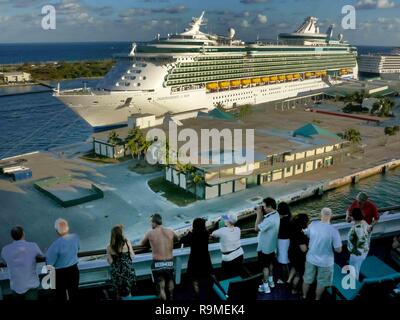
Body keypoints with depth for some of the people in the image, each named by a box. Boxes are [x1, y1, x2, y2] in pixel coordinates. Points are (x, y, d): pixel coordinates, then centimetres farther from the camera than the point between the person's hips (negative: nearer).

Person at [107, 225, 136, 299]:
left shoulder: (109, 247, -7)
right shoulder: (127, 242, -11)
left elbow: (110, 261, -5)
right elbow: (132, 256, -6)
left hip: (116, 271, 1)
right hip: (127, 270, -1)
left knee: (119, 293, 17)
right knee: (128, 292, 14)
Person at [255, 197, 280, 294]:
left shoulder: (270, 220, -35)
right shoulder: (275, 214, -4)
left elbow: (257, 228, -28)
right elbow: (263, 224, 5)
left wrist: (259, 214, -24)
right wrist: (261, 214, -8)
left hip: (265, 247, -9)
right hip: (271, 245, 9)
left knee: (265, 266, 7)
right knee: (270, 263, 25)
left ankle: (265, 286, 20)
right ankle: (270, 281, 42)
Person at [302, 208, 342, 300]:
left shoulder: (313, 224, -14)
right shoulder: (333, 231, -26)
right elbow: (338, 250, -18)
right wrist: (330, 245, 0)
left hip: (311, 258, 3)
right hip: (325, 262, -3)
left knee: (307, 280, 24)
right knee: (321, 283, 21)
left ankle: (304, 297, 43)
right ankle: (317, 299, 39)